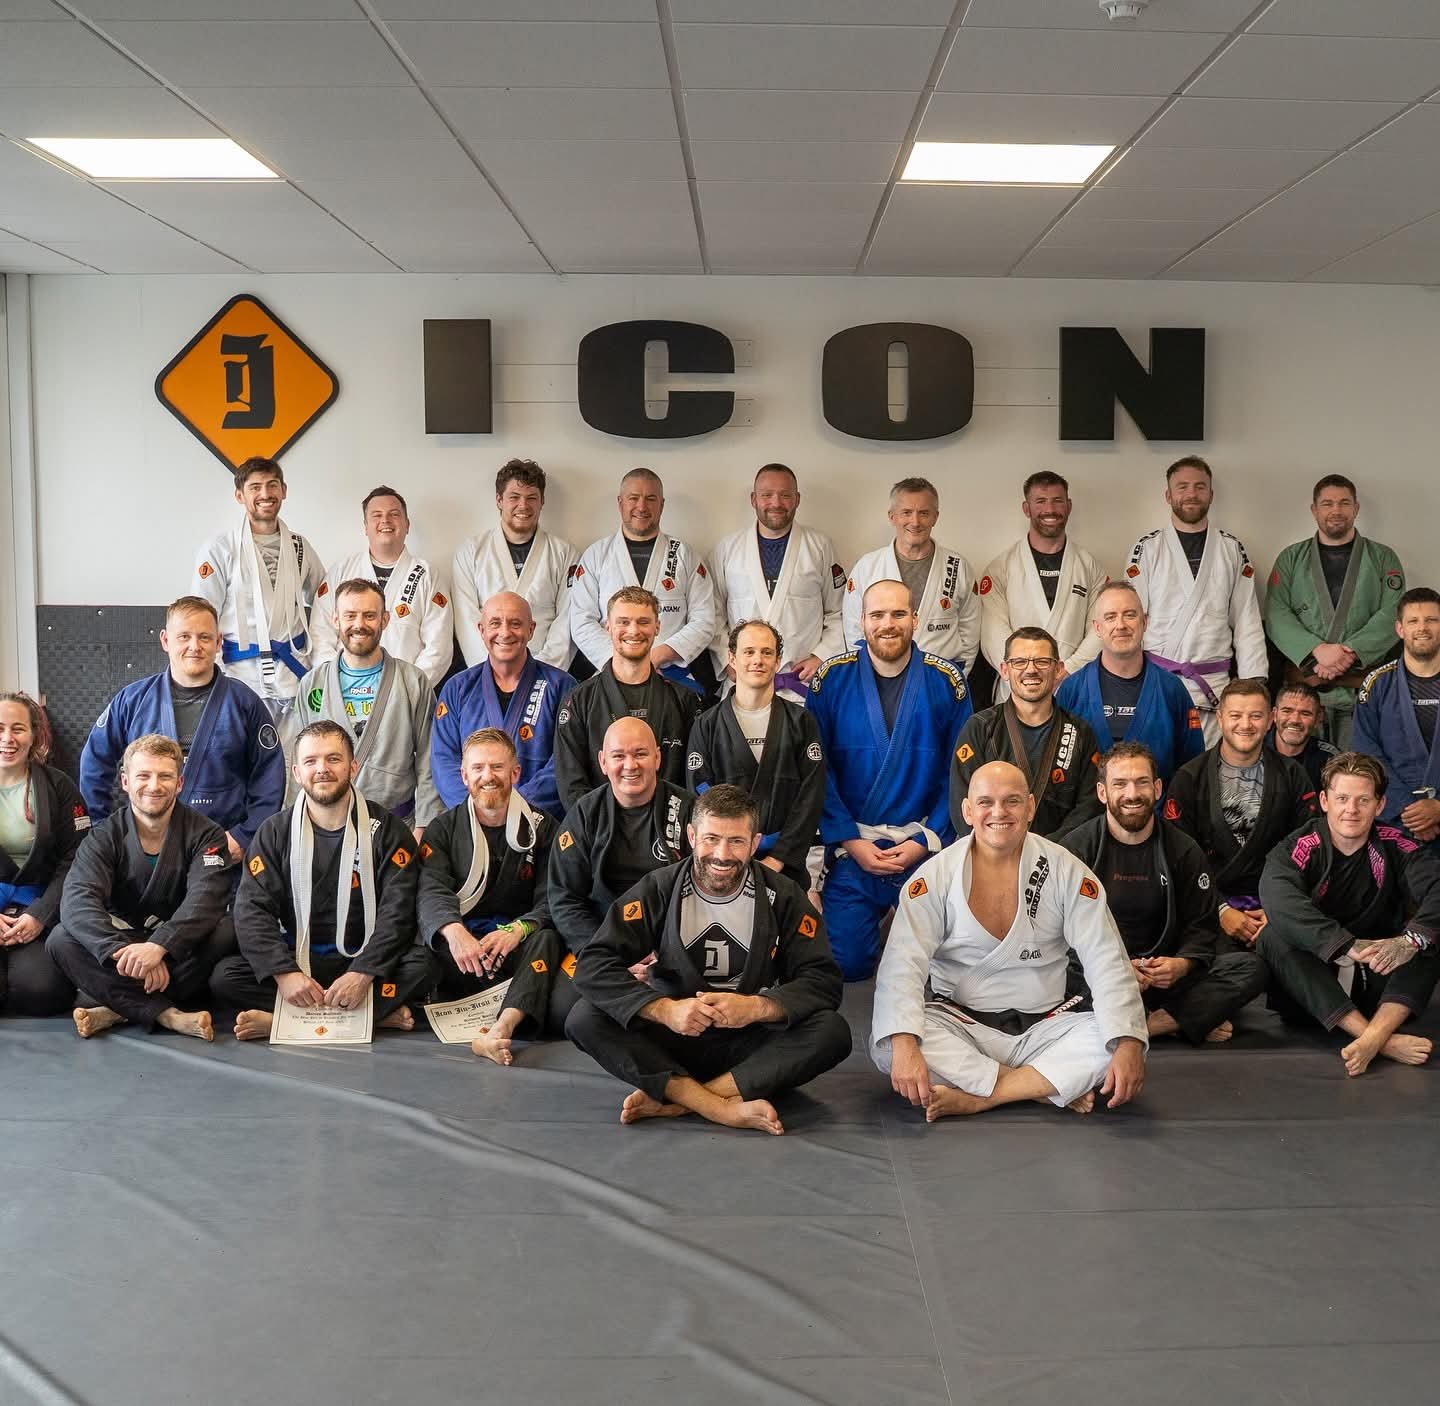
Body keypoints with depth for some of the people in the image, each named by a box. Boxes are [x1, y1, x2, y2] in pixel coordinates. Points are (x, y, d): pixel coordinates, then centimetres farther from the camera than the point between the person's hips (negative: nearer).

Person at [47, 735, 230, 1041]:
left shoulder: (205, 834, -5)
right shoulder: (105, 836, -3)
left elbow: (205, 899, -23)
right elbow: (78, 900, -21)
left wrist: (159, 946, -42)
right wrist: (121, 950, -41)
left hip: (181, 949, -1)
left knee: (226, 931, -31)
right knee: (60, 939, -26)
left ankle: (116, 1007, -27)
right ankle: (167, 1014, -32)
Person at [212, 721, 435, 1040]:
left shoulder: (387, 831, -1)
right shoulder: (275, 833, 4)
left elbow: (397, 912, -11)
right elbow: (252, 910, -6)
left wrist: (363, 974, -26)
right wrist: (284, 973, -23)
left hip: (363, 963, -1)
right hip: (297, 961, 2)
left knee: (421, 964, -31)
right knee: (224, 978, -24)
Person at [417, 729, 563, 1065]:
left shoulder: (542, 829, 10)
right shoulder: (443, 830, 11)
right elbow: (432, 891, -7)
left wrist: (517, 930, -25)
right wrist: (454, 931, -31)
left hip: (514, 946, -1)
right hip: (459, 946, 1)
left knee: (545, 940, -33)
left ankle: (502, 1027, -58)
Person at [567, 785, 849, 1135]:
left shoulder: (782, 896, -4)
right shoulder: (658, 890, -6)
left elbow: (824, 981, -9)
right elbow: (592, 966, -14)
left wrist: (756, 1008, -26)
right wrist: (665, 1010, -29)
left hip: (750, 1044, 0)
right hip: (671, 1041, 0)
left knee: (833, 1032, -28)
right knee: (584, 1019, -26)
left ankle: (671, 1101, -30)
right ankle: (726, 1109, -35)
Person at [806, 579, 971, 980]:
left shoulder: (946, 682, -2)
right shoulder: (831, 678, -2)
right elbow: (818, 770, -2)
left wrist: (925, 842, -9)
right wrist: (850, 841, -9)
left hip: (927, 851, 0)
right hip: (852, 849, 0)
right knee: (845, 963, -4)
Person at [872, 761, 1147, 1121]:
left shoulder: (1065, 871, -3)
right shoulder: (935, 875, -6)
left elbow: (1107, 962, -9)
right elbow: (902, 965, -16)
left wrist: (1129, 1045, -25)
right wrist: (904, 1046, -34)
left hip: (1044, 1025, 1)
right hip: (959, 1021, -1)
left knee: (1116, 1042, -26)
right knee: (885, 1043, -30)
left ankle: (971, 1098, -25)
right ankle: (1056, 1088, -24)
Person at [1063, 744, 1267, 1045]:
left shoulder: (1184, 851, 9)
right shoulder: (1076, 848, 1)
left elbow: (1202, 927, 8)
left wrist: (1181, 965, -15)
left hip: (1164, 976, 2)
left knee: (1250, 968, -19)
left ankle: (1145, 1025, -27)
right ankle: (1193, 1020, -23)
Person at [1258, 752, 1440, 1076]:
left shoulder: (1394, 848, -2)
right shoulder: (1296, 850, -10)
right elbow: (1279, 901, -32)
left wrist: (1409, 941, -40)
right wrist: (1348, 947, -43)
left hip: (1377, 982, 1)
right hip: (1310, 991, -1)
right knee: (1274, 937, -29)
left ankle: (1374, 1036, -43)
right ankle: (1385, 1041, -39)